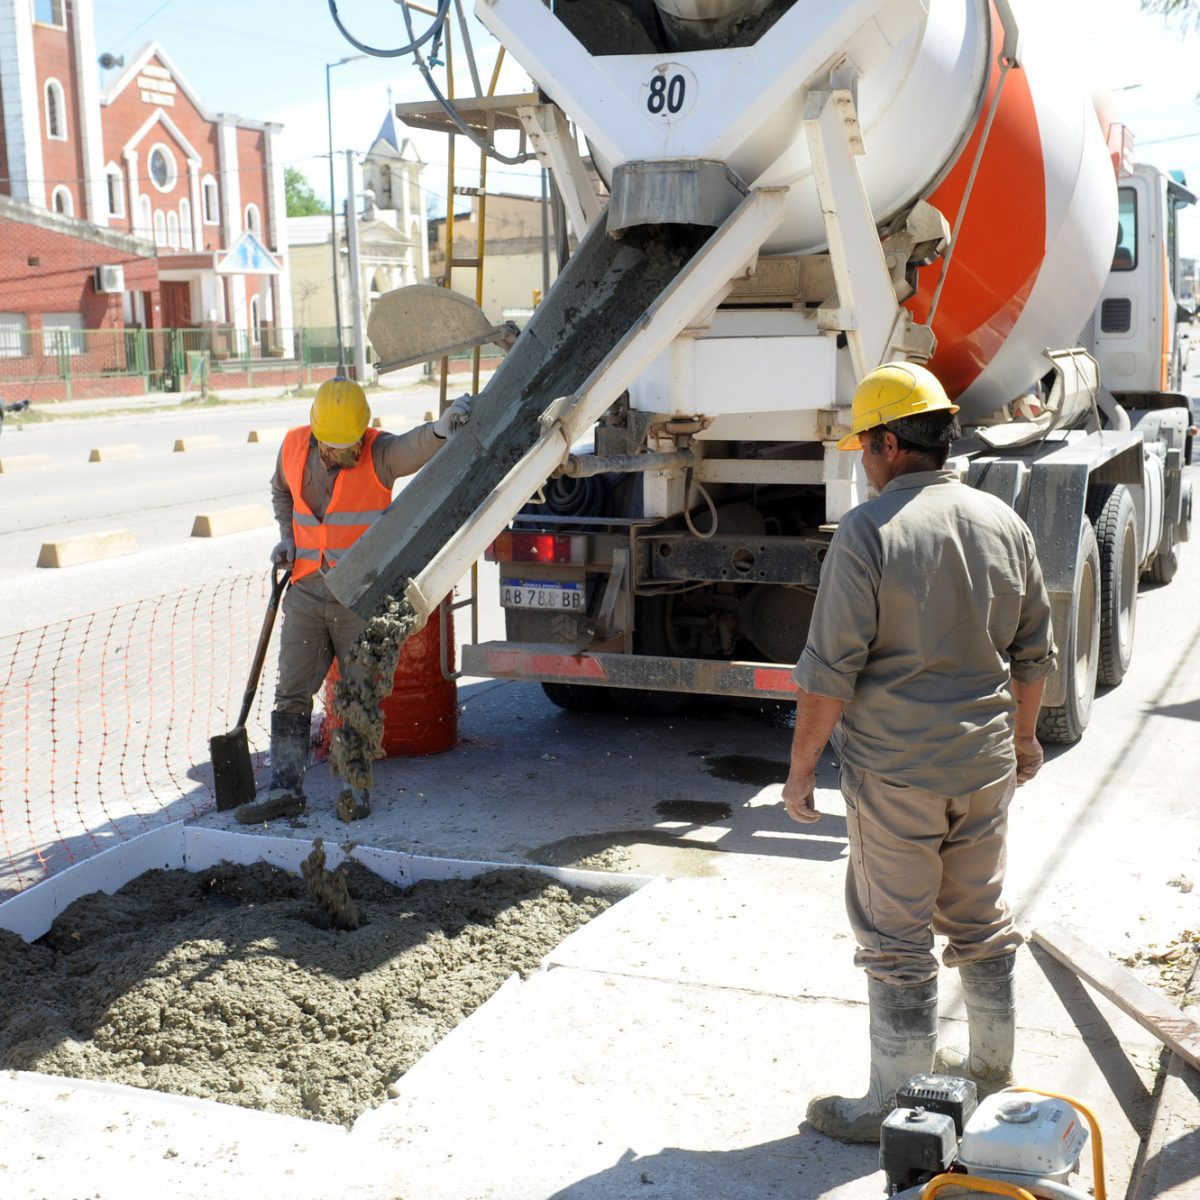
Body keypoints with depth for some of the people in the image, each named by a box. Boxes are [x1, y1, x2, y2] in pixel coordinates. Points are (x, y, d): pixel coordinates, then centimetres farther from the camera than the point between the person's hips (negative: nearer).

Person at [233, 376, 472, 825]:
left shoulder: (379, 454, -12)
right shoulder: (294, 446, 1)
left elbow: (415, 447, -35)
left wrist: (441, 429, -57)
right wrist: (287, 537, 7)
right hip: (306, 590, 4)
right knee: (291, 693, 3)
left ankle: (356, 786, 16)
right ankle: (284, 788, 9)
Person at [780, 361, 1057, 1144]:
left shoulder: (869, 532, -16)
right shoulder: (1003, 523, 3)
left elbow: (830, 671, -17)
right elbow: (1034, 654, 11)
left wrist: (802, 765, -6)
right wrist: (1024, 734, 25)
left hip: (894, 771, -6)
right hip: (986, 764, 6)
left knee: (898, 939, 5)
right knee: (982, 922, 21)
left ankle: (898, 1105, 16)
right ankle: (993, 1073, 36)